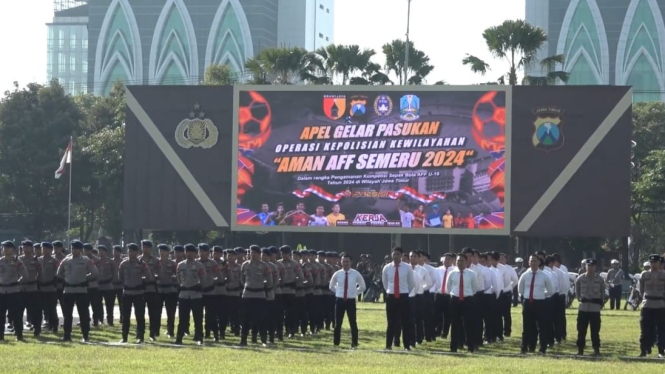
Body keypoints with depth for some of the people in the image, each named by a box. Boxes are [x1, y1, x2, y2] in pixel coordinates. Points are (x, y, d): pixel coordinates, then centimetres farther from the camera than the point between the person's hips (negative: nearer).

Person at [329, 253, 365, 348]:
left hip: (351, 301, -1)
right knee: (338, 323, 3)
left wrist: (354, 292, 3)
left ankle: (354, 344, 10)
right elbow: (331, 286, 16)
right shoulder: (337, 274, 0)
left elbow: (362, 286, 11)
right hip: (340, 300, 1)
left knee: (353, 323, 4)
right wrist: (339, 291, 7)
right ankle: (336, 343, 11)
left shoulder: (356, 274, -2)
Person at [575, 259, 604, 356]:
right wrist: (579, 299, 6)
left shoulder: (600, 279, 0)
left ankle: (596, 349, 8)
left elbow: (602, 292, 11)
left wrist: (600, 301, 4)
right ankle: (580, 350, 7)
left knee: (595, 330, 2)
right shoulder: (580, 278, 1)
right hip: (583, 308, 1)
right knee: (581, 330, 2)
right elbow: (577, 290, 15)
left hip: (595, 309, -1)